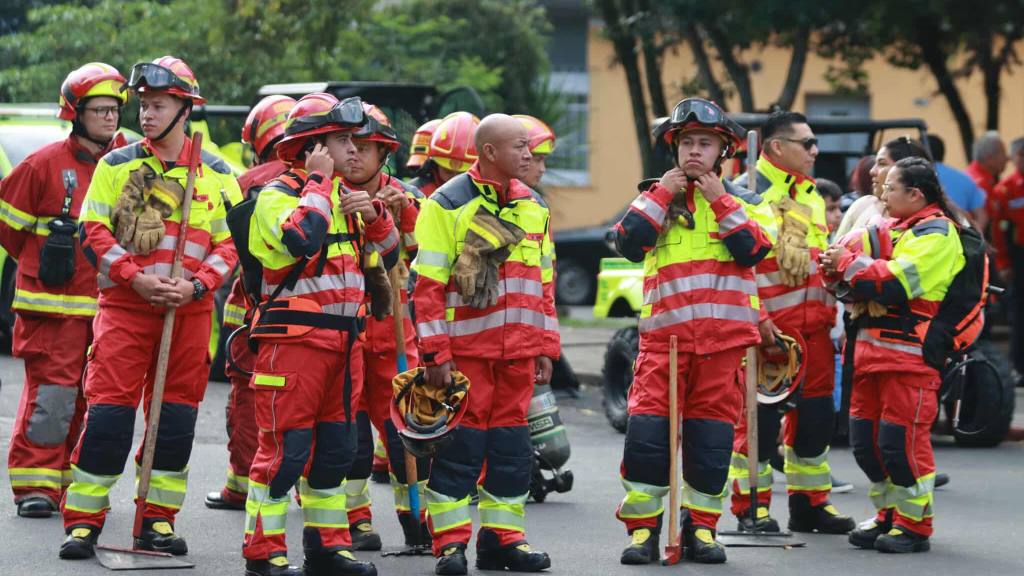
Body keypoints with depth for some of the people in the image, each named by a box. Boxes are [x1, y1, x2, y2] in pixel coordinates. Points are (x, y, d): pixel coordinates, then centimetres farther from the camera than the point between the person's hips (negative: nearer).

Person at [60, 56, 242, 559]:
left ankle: (158, 521, 13)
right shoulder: (116, 166, 5)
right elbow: (93, 232, 0)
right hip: (124, 306, -2)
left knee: (176, 417, 4)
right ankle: (83, 521, -4)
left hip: (190, 311, 2)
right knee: (108, 410, -7)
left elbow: (231, 244, 6)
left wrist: (196, 285, -11)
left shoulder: (218, 176, 8)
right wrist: (135, 277, -13)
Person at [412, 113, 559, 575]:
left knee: (510, 442, 8)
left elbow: (544, 284, 19)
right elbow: (427, 286, -8)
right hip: (466, 347, -6)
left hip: (518, 351, 6)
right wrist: (435, 354, -12)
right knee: (461, 442, -4)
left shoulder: (534, 207, 14)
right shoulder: (448, 205, -5)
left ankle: (504, 536, 15)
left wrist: (546, 348, 15)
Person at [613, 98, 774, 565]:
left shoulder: (742, 200, 10)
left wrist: (721, 201, -8)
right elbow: (629, 244, -5)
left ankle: (700, 527, 14)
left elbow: (755, 251, -8)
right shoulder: (655, 196, 12)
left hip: (723, 337, 0)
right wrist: (661, 195, -6)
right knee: (647, 430, -9)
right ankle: (642, 527, 0)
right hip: (664, 334, 0)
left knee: (710, 437, 3)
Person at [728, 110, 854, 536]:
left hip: (813, 324, 8)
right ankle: (751, 505, 3)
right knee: (761, 415, -5)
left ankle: (810, 502, 20)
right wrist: (755, 317, -18)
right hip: (768, 325, -8)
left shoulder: (811, 195, 19)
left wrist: (829, 309, 16)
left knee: (815, 414, 10)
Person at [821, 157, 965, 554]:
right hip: (874, 349, 9)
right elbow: (875, 278, 20)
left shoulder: (935, 234, -10)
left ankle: (914, 525, 0)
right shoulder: (895, 228, 19)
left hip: (910, 354, -9)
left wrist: (848, 263, -8)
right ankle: (889, 514, 21)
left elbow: (895, 284, -19)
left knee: (901, 441, -9)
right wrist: (839, 267, -1)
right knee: (866, 438, 9)